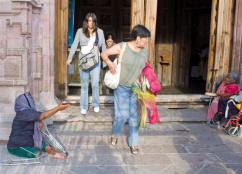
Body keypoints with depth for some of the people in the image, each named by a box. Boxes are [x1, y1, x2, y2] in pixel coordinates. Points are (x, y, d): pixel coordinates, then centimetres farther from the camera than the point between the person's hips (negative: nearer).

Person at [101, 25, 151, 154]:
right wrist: (109, 63, -26)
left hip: (135, 89, 4)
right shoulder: (122, 47, -12)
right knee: (122, 114, -9)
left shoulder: (144, 52, 1)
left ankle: (133, 143, 21)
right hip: (121, 87, -4)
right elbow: (103, 54, -7)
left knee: (134, 116, 5)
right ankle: (115, 134, 22)